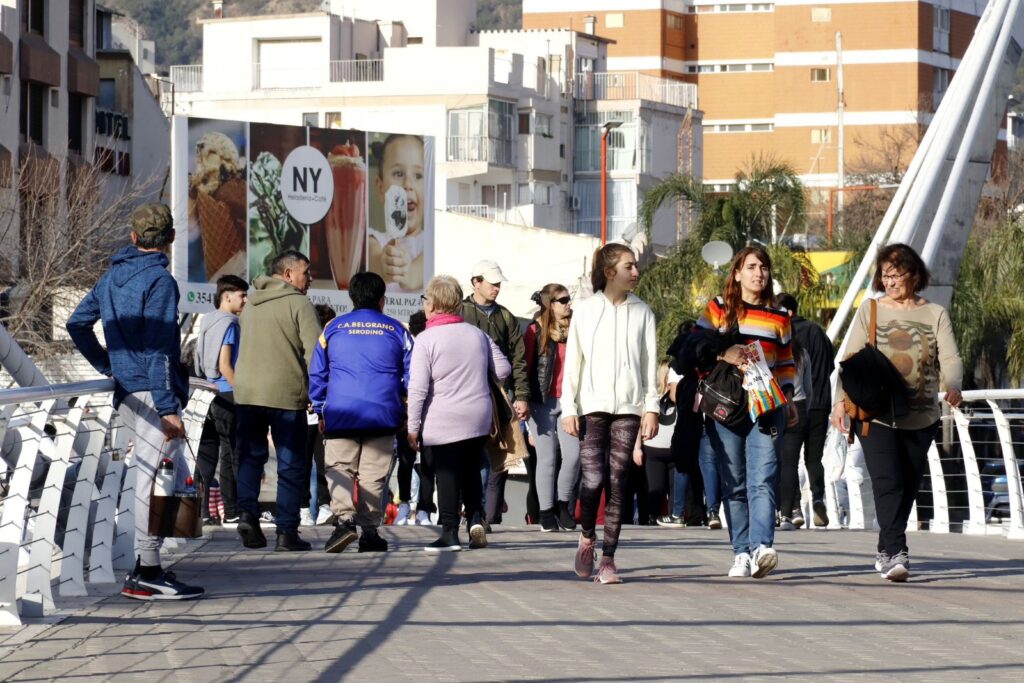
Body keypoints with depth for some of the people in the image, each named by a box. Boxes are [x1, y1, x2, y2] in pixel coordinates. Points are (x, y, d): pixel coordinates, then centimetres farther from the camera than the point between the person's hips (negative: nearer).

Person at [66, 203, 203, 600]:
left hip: (127, 393, 9)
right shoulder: (159, 281, -12)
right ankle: (147, 575, -7)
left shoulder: (113, 276, 14)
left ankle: (145, 567, 19)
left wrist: (106, 366, 26)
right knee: (155, 479, -7)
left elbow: (77, 323, 22)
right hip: (151, 394, -9)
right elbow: (158, 350, -18)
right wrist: (168, 408, -19)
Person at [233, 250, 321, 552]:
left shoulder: (250, 304, 15)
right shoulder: (298, 303, -6)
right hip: (286, 394, -5)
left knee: (250, 457, 15)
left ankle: (247, 513, -5)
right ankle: (286, 532, 2)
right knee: (291, 465, 3)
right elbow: (314, 351, -12)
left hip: (245, 391, 5)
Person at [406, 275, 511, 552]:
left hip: (443, 422, -5)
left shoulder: (426, 340, -11)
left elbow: (418, 388, -14)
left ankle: (450, 534, 0)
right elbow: (503, 369, 10)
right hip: (479, 418, 5)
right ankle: (475, 517, 2)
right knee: (471, 471, 18)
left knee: (447, 475, 0)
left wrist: (413, 427, -8)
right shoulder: (477, 334, 7)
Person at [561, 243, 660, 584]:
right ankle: (587, 537, 15)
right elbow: (572, 362, 6)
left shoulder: (642, 312, 8)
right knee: (593, 478, -12)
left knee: (617, 482, -1)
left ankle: (608, 559, 4)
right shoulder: (585, 310, 5)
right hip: (592, 406, -1)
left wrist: (651, 407, 1)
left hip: (628, 407, 1)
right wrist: (568, 408, -1)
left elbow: (650, 364, 9)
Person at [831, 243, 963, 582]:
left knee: (907, 488, 6)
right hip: (876, 414, -2)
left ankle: (886, 552, 19)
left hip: (920, 418, 2)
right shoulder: (870, 310, 6)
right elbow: (851, 360, 2)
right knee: (888, 483, -15)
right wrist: (841, 400, -12)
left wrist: (952, 385, -24)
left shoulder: (935, 314, 8)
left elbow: (950, 358, -2)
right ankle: (895, 552, -21)